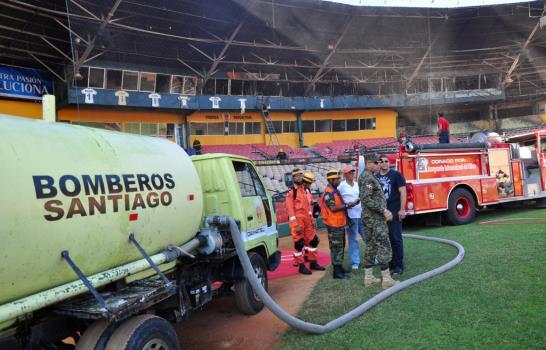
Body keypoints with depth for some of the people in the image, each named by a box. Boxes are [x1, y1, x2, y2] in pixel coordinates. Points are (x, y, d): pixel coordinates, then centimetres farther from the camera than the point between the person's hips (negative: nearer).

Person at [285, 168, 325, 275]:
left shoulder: (305, 190, 14)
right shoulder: (291, 192, -10)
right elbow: (290, 209, -14)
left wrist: (311, 220, 15)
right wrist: (296, 225, -19)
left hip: (307, 220, 8)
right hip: (297, 221, -8)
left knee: (313, 240, 13)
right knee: (299, 243, -1)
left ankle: (313, 263, 26)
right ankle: (301, 266, 10)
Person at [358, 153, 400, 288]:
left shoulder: (366, 176, 15)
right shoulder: (368, 177, -16)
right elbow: (366, 200, -24)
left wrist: (384, 210, 16)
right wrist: (384, 211, -21)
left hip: (370, 217, 10)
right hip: (375, 218, -10)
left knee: (371, 246, 12)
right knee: (384, 246, -5)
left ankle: (368, 277, 17)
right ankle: (386, 279, -1)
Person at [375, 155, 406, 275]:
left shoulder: (396, 175, -3)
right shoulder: (376, 177, 10)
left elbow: (402, 192, -6)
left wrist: (402, 209, -13)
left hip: (394, 212, -5)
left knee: (396, 239, -1)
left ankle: (399, 265, 7)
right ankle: (389, 264, 18)